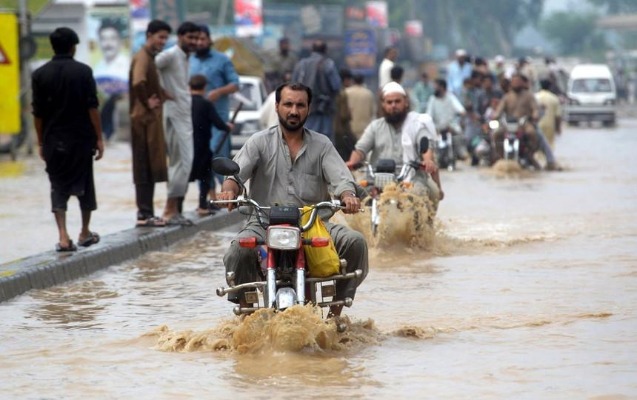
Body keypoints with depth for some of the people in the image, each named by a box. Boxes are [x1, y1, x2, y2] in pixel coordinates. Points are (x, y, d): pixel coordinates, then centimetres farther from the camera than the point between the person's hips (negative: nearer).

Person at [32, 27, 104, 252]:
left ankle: (63, 236, -12)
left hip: (54, 140, 1)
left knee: (58, 187, 3)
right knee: (84, 185, 14)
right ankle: (85, 233, 24)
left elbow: (38, 113, 1)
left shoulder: (40, 75, 0)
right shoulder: (83, 71, -5)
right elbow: (92, 107, -8)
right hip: (81, 139, -1)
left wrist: (41, 143, 9)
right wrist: (99, 138, -2)